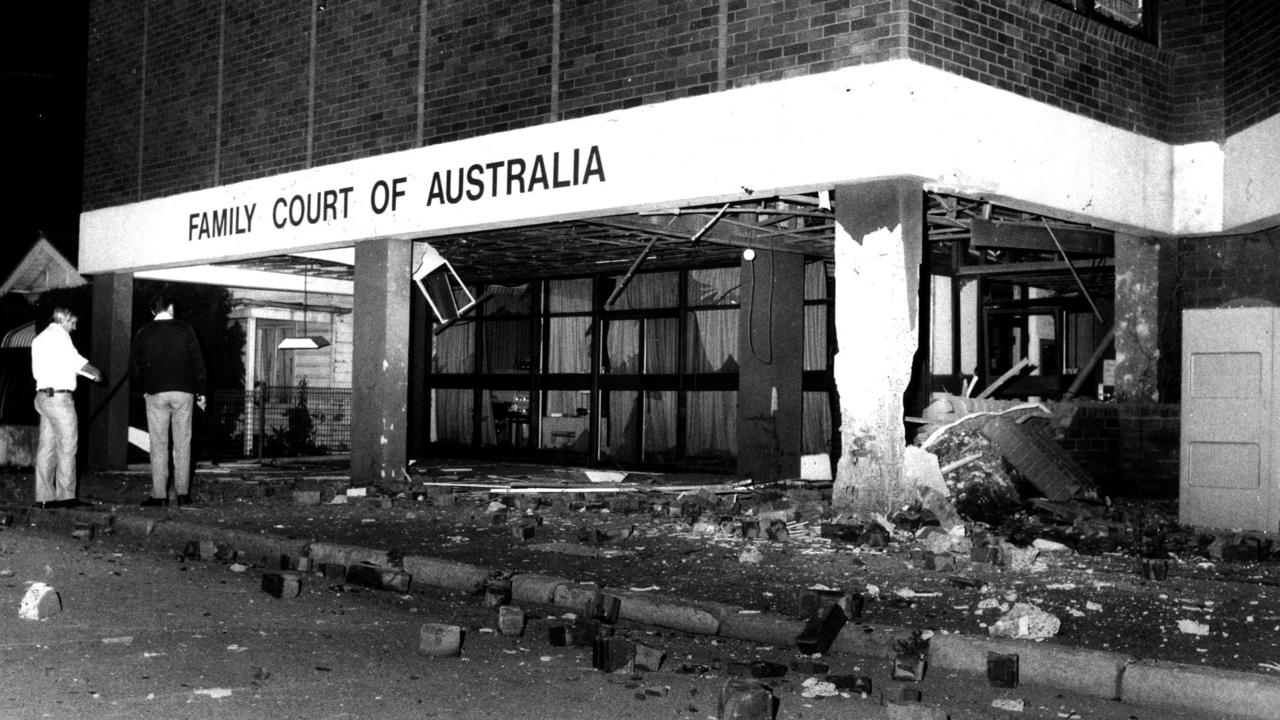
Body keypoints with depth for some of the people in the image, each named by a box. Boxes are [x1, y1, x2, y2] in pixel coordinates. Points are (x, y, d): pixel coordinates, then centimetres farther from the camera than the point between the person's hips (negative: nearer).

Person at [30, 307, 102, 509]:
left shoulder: (40, 338, 23)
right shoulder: (58, 334, -6)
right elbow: (73, 358, -19)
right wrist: (94, 372, -4)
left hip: (43, 395, 9)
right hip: (59, 396, -9)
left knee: (46, 447, 7)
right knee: (67, 446, -6)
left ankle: (44, 496, 6)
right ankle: (66, 496, -7)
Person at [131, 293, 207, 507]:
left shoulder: (144, 333, 4)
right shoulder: (185, 328, 1)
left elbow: (134, 367, 7)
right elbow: (197, 361, 0)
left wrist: (143, 389, 22)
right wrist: (200, 392, 7)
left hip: (155, 393, 0)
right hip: (183, 392, 0)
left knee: (158, 445, 3)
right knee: (182, 444, 5)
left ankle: (159, 495, 1)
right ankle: (183, 493, 5)